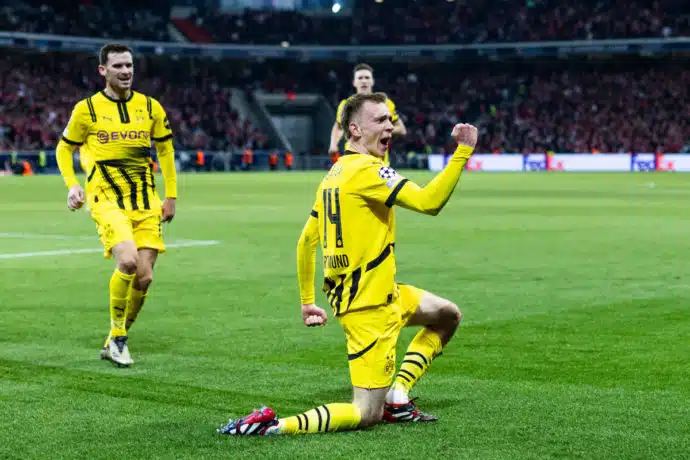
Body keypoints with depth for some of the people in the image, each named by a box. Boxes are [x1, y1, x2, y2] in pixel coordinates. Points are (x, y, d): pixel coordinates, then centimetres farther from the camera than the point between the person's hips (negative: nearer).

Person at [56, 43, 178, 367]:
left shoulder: (150, 107, 7)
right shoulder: (86, 109, 0)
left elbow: (165, 150, 16)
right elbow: (64, 149, 11)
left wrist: (171, 196, 10)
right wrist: (72, 185, -5)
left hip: (145, 202, 4)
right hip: (107, 199, -4)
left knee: (144, 277, -3)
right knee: (127, 261, -26)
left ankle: (114, 343, 17)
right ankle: (117, 335, -5)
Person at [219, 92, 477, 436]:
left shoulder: (334, 174, 11)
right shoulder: (366, 169, -18)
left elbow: (306, 241, 16)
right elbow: (428, 202, -29)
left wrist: (306, 301, 21)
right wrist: (463, 152, -25)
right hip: (370, 305, -10)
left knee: (448, 315, 24)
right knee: (367, 414, -6)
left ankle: (397, 397, 17)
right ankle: (272, 426, -15)